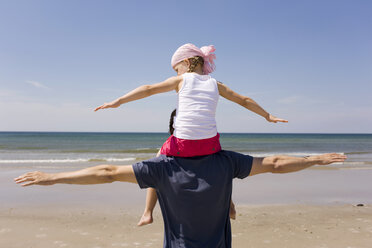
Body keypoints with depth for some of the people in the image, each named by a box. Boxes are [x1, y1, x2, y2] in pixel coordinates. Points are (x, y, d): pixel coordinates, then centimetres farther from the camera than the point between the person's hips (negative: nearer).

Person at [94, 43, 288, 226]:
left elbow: (149, 89, 0)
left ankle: (148, 212, 24)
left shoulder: (182, 80, 7)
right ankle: (229, 206, 44)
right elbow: (245, 101, 22)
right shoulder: (215, 84, 15)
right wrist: (268, 116, 34)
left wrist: (119, 101, 2)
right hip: (210, 143, 3)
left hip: (183, 144, -3)